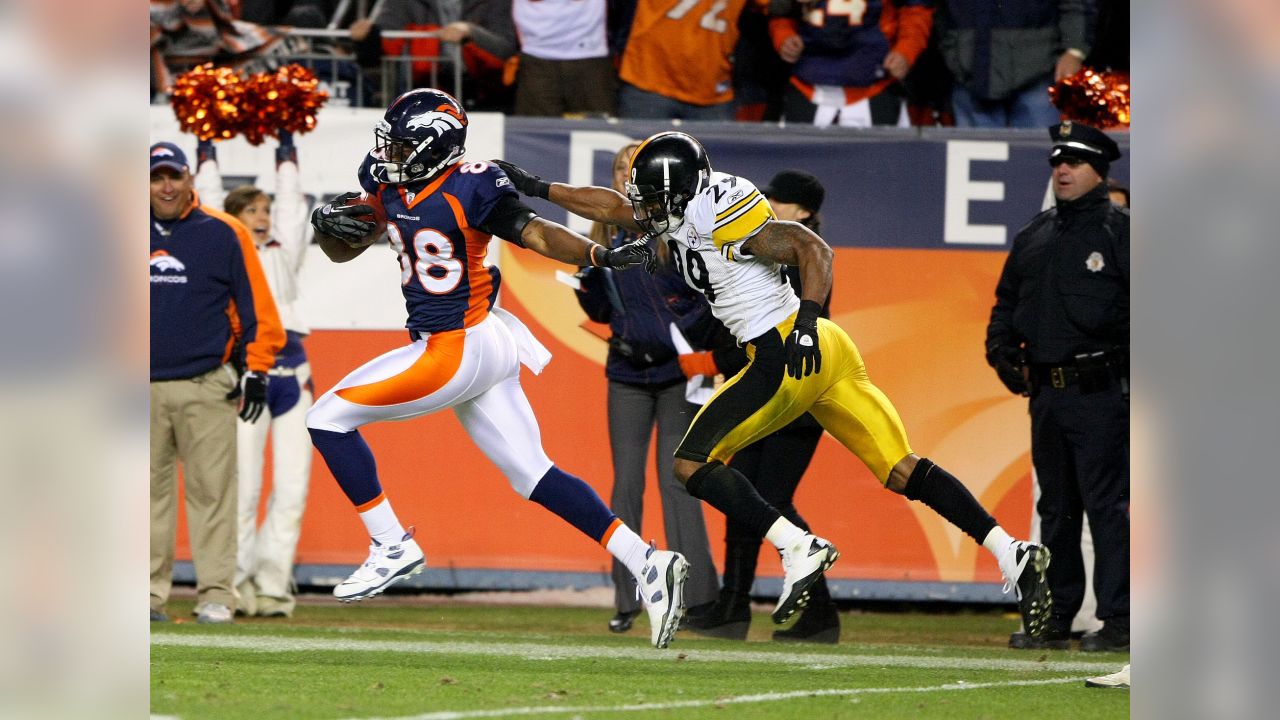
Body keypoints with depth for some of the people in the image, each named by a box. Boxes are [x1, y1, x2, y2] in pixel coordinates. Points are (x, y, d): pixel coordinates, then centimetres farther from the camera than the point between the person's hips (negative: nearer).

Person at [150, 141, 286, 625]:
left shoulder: (223, 233, 2)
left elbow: (256, 304, 3)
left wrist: (256, 371, -3)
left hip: (206, 388, -3)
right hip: (145, 388, 3)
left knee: (211, 491, -4)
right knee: (149, 491, 3)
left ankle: (216, 594, -2)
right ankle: (149, 592, 7)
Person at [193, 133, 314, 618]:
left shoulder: (283, 253, 19)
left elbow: (292, 204, 26)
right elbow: (210, 198, 17)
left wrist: (287, 151, 35)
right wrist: (206, 150, 26)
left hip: (291, 372, 4)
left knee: (293, 489, -3)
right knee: (242, 489, -8)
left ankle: (272, 587, 4)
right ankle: (234, 588, 0)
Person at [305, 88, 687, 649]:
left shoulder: (470, 189, -17)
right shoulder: (388, 181, 7)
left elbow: (535, 234, -23)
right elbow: (343, 250, 14)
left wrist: (603, 255, -39)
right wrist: (328, 224, -9)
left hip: (460, 350, -9)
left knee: (329, 417, -3)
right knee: (533, 476, 8)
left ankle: (392, 545, 3)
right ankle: (646, 564, 4)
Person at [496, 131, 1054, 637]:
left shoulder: (716, 216, -10)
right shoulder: (681, 218, 16)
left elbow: (813, 249, -16)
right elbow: (614, 207, 31)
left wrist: (807, 321, -27)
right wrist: (537, 189, 33)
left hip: (788, 356, -9)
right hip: (827, 357, 9)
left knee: (693, 464, -2)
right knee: (903, 472, 4)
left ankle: (798, 549, -13)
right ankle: (1012, 552, -5)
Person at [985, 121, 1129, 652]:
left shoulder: (1119, 231, -3)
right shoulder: (1035, 236, 17)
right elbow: (1007, 300, 25)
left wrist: (1127, 364, -18)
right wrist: (1001, 348, 8)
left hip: (1100, 391, -7)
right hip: (1046, 390, 7)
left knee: (1105, 503, -10)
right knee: (1055, 507, 12)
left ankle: (1116, 619, -9)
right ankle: (1055, 617, 18)